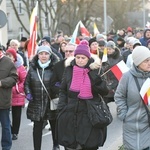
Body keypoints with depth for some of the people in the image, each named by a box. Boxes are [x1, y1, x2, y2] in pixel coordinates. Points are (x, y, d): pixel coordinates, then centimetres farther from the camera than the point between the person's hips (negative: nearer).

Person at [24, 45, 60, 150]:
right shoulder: (33, 68, 4)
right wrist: (28, 93, -4)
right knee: (37, 128, 4)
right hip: (37, 103, 2)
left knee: (54, 126, 16)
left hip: (52, 102, -1)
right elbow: (27, 83, 12)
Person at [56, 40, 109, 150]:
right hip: (70, 116, 2)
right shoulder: (69, 70, 5)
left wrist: (96, 79, -19)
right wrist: (62, 108, 4)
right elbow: (63, 90, 14)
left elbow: (105, 91, -4)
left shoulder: (95, 70, -1)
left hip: (90, 115, -2)